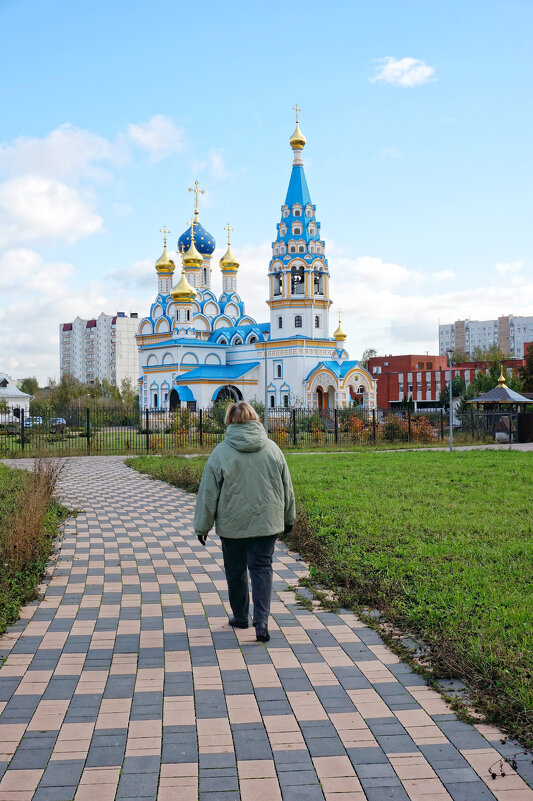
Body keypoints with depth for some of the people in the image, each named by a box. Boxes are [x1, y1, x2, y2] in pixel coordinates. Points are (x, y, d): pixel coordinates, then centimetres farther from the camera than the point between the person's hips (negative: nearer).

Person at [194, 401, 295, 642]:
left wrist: (202, 526, 5)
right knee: (262, 569, 4)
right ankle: (261, 621, -8)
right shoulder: (272, 449, 1)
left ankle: (240, 617, 28)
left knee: (235, 571, 14)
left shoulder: (221, 452, -9)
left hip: (232, 525, -2)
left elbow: (208, 494, -5)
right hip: (266, 523, 2)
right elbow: (287, 488, 9)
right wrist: (289, 519, 22)